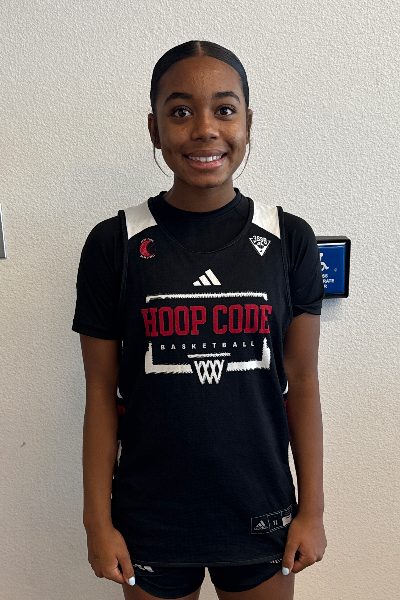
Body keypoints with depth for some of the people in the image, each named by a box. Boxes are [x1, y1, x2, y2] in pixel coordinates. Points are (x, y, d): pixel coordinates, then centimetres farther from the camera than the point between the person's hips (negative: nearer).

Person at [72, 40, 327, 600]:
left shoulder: (289, 240, -7)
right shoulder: (114, 244, -10)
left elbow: (301, 381, -3)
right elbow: (102, 390, -6)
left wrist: (312, 509, 1)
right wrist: (98, 521, -2)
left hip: (262, 513, 1)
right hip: (150, 521, 0)